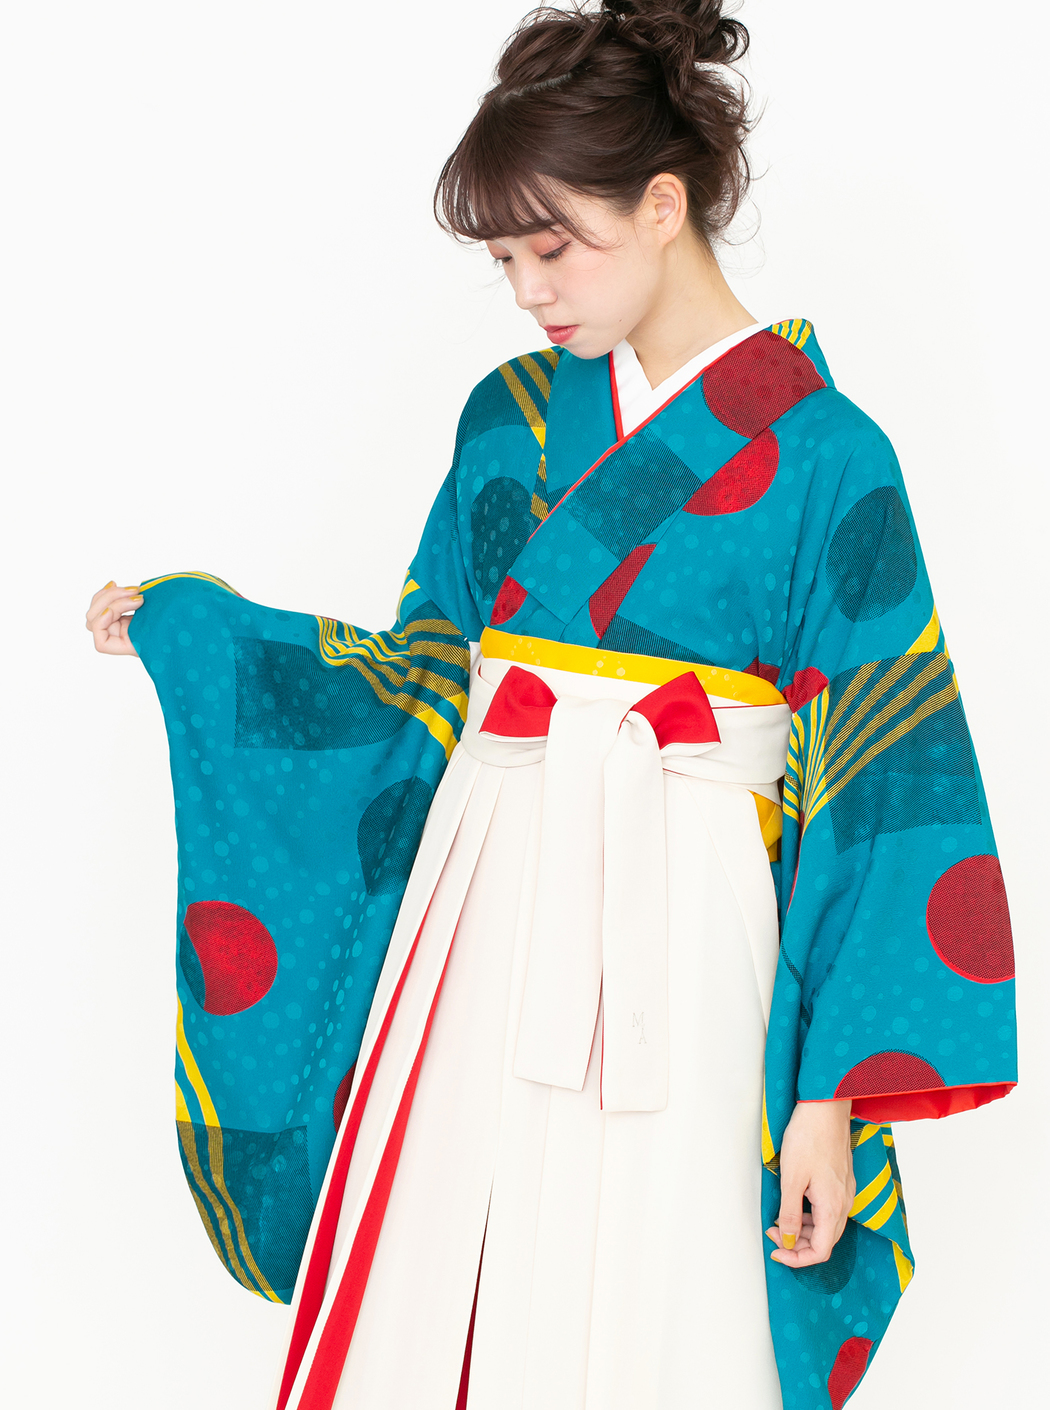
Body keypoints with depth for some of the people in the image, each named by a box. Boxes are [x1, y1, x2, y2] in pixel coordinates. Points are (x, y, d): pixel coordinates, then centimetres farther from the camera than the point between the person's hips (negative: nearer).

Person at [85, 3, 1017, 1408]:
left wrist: (832, 1094, -12)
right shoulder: (512, 417, 9)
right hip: (486, 918, 5)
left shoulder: (821, 456, -7)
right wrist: (181, 625, 18)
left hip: (672, 937, -4)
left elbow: (880, 806, -8)